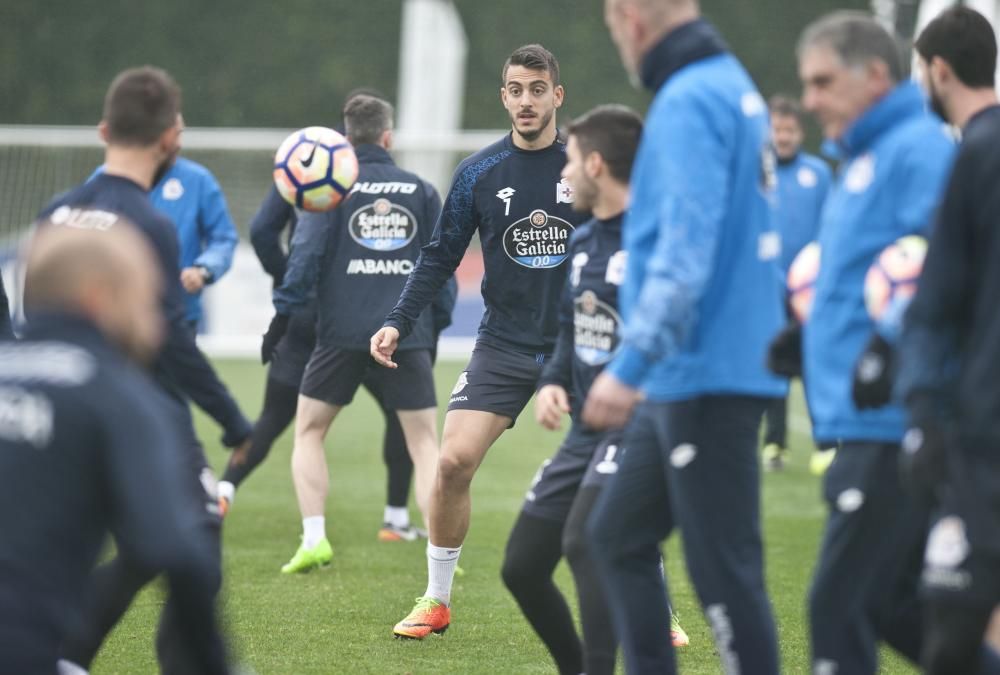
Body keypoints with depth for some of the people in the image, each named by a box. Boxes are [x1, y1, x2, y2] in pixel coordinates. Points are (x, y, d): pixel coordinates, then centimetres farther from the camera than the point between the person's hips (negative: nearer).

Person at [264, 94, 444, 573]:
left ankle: (314, 539, 1)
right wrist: (436, 325, 21)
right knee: (424, 443, 6)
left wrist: (283, 314, -3)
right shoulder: (421, 191, 7)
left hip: (342, 333, -1)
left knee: (308, 431, 14)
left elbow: (307, 255, -8)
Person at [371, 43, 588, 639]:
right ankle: (437, 601, 7)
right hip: (504, 347, 1)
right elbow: (441, 256, 5)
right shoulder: (479, 173, 0)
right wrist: (399, 323, -4)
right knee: (454, 460, -11)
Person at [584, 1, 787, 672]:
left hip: (706, 380, -10)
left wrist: (629, 368, -26)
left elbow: (685, 251, -24)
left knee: (725, 570, -5)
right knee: (620, 535, 16)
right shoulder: (737, 87, 14)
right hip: (682, 382, 10)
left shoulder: (688, 102, -15)